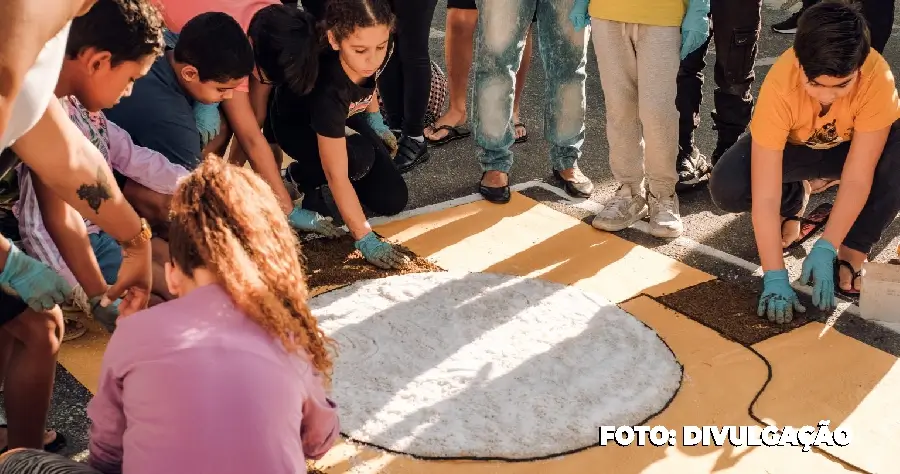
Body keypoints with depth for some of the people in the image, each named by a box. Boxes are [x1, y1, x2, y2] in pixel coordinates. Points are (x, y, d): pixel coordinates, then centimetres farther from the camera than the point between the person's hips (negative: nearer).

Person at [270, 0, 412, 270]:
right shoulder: (328, 90, -44)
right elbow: (337, 175, -39)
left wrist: (373, 118, 6)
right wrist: (365, 240, -39)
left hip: (342, 117, 6)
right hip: (295, 125, -6)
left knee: (393, 200, -6)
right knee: (359, 158, -37)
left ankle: (310, 173, 16)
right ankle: (304, 177, -5)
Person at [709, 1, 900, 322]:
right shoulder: (780, 87, -37)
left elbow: (857, 178, -31)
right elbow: (764, 196, -38)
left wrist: (826, 249, -38)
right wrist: (775, 276, -41)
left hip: (854, 146, 0)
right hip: (793, 146, 0)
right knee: (726, 188, -28)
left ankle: (852, 254, -15)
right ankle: (794, 203, 6)